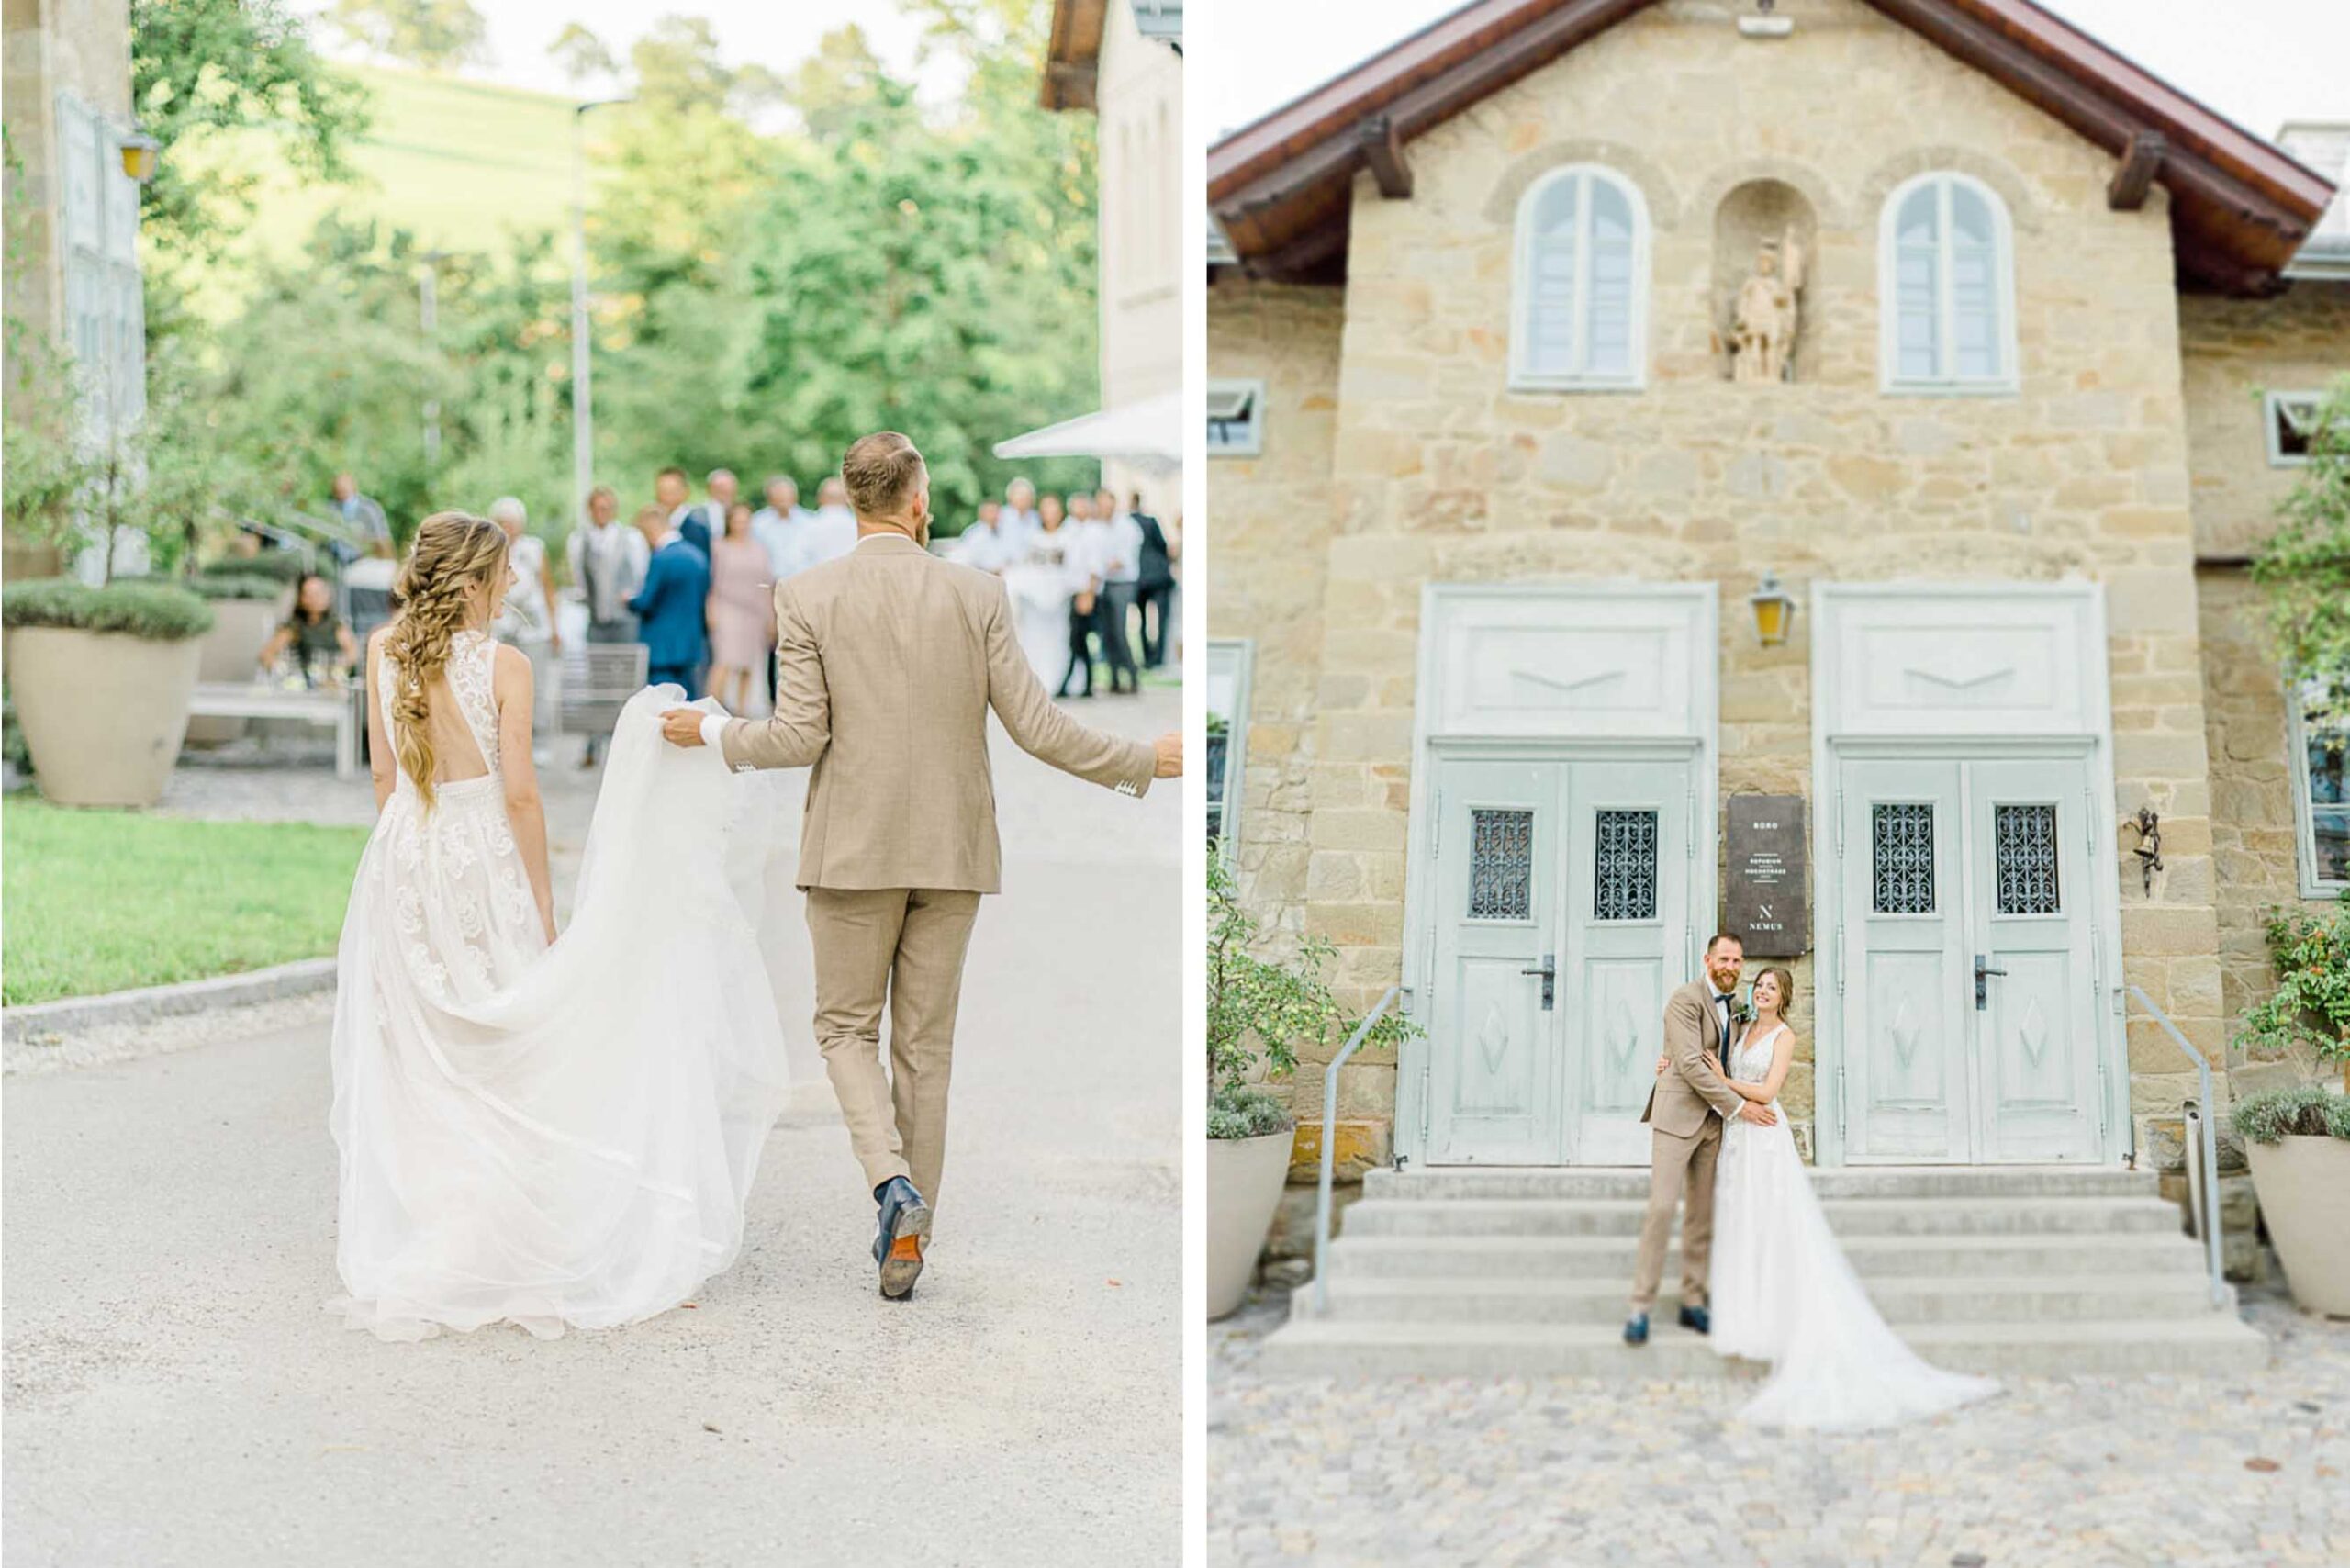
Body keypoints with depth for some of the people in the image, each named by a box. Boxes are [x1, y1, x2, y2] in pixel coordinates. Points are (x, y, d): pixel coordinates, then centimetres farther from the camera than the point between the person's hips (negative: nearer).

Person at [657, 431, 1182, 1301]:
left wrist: (711, 731, 9)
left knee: (846, 1027, 12)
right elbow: (1036, 728, -4)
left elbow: (800, 738, -9)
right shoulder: (978, 594, -2)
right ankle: (906, 1234, 14)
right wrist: (1144, 761, 9)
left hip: (853, 851, -2)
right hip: (952, 850, 2)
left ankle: (892, 1181, -12)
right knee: (925, 1043, 11)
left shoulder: (807, 596, -6)